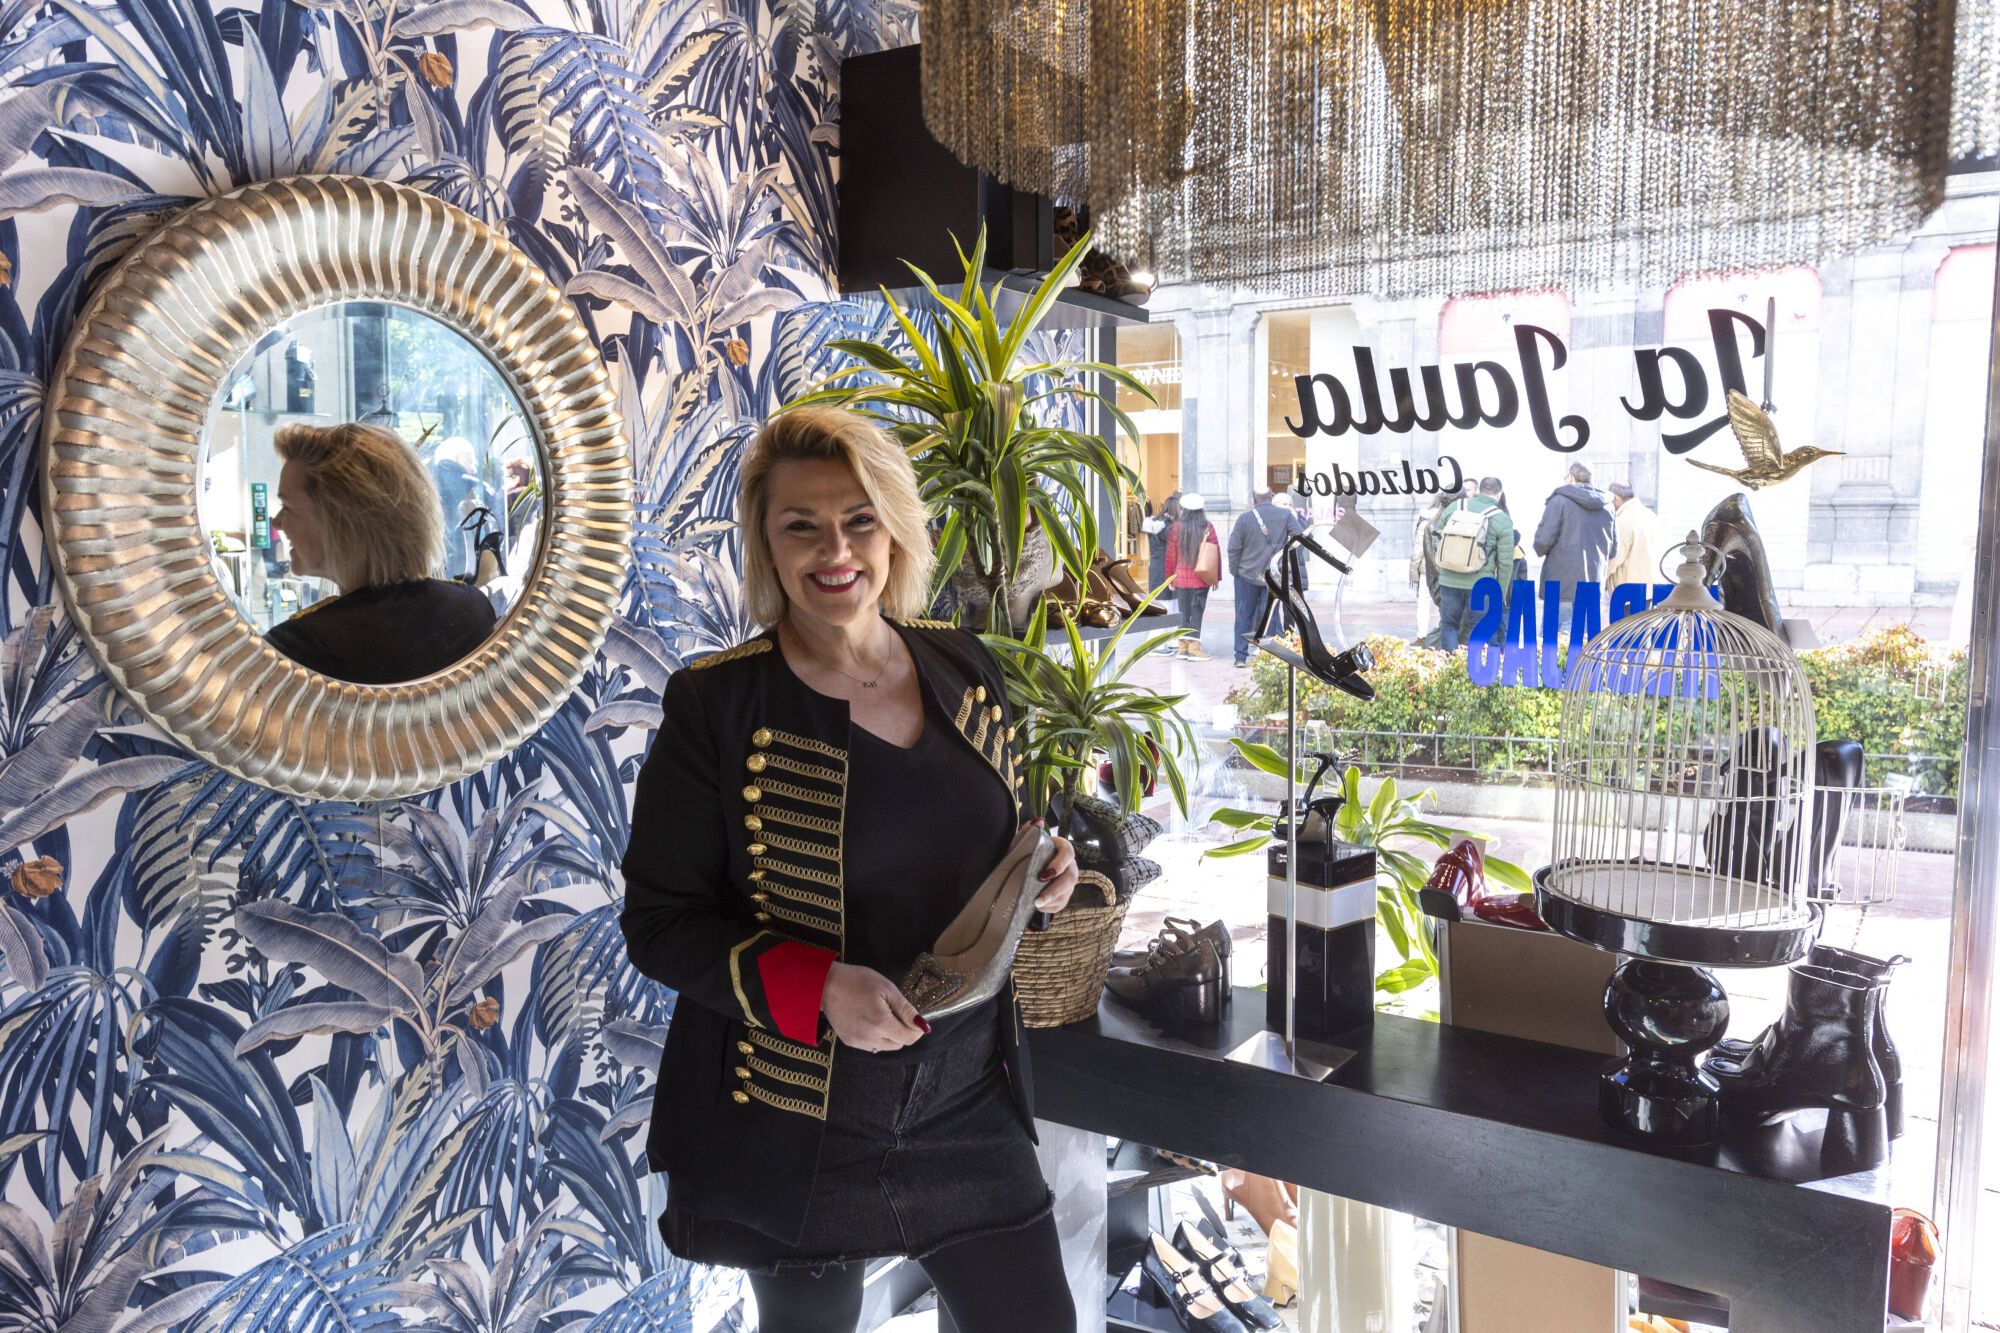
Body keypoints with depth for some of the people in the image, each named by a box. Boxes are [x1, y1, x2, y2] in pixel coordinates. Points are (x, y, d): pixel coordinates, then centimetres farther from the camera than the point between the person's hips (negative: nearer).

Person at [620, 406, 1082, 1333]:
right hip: (795, 1131, -3)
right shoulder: (716, 707, -14)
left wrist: (1041, 875, -9)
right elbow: (658, 922, -11)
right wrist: (816, 988, -25)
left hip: (968, 1106, 4)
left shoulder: (964, 668, 0)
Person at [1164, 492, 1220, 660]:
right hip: (1201, 577, -2)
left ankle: (1183, 646, 12)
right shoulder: (1208, 527, -5)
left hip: (1181, 578, 2)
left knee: (1184, 612, 11)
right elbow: (1216, 552, -2)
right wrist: (1216, 577, 6)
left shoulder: (1176, 528, -1)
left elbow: (1171, 555, 2)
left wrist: (1170, 578, 11)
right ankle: (1194, 647, -2)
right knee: (1197, 611, 2)